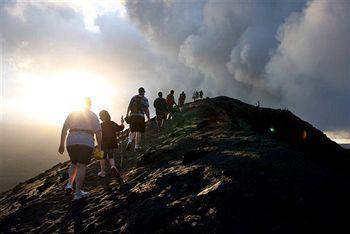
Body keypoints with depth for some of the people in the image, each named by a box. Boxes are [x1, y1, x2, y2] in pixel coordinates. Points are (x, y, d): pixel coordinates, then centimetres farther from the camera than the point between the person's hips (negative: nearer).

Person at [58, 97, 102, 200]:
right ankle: (78, 192, 3)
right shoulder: (93, 115, 8)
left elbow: (64, 129, 9)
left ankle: (69, 184, 9)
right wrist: (99, 146, 4)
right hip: (87, 142, -3)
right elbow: (98, 132, 0)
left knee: (74, 163, 23)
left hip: (71, 141, 3)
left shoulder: (72, 113, 15)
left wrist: (61, 144, 12)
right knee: (82, 166, 1)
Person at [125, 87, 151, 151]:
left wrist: (127, 114, 5)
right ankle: (137, 147, 5)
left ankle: (129, 141, -14)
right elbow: (146, 109, -3)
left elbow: (129, 106, 3)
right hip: (141, 116, -2)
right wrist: (148, 118, 1)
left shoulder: (134, 97, 11)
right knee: (138, 132, 4)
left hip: (133, 115, 2)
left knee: (132, 131, 12)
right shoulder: (145, 99, 4)